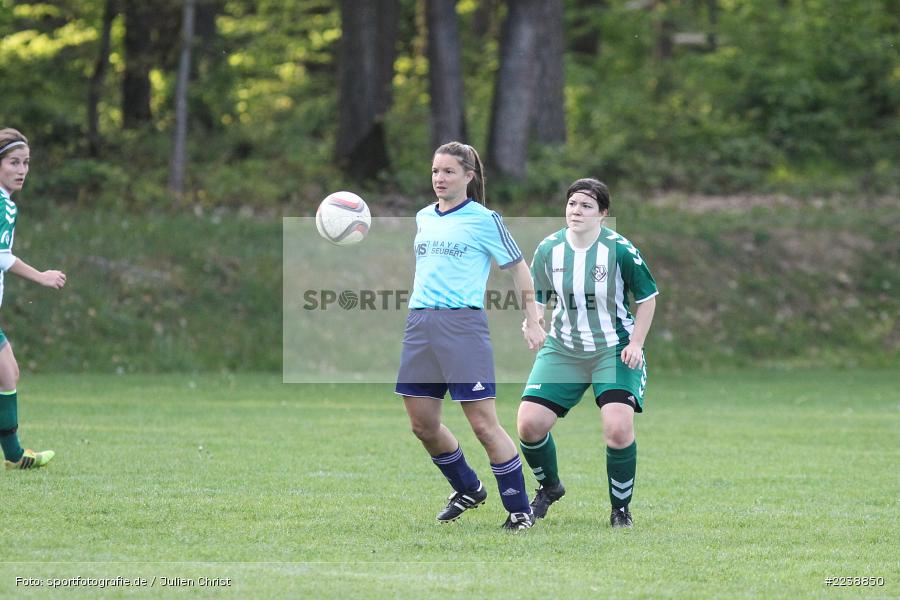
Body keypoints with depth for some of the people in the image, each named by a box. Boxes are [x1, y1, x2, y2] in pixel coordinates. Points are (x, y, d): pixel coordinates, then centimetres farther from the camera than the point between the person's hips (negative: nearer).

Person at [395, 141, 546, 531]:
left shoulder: (483, 220, -2)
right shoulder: (423, 218, 15)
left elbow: (518, 268, 5)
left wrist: (532, 320, 1)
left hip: (463, 323, -6)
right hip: (419, 323, 6)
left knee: (483, 424, -9)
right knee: (423, 425, 8)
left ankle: (520, 510, 0)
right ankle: (468, 490, 31)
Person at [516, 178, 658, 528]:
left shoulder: (620, 250, -13)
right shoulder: (548, 250, -4)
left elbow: (647, 296, -1)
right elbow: (536, 299, 9)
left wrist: (635, 343, -8)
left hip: (614, 351, -3)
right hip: (562, 351, 3)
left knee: (618, 430, -21)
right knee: (529, 424, -8)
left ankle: (621, 508, 3)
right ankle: (550, 486, 23)